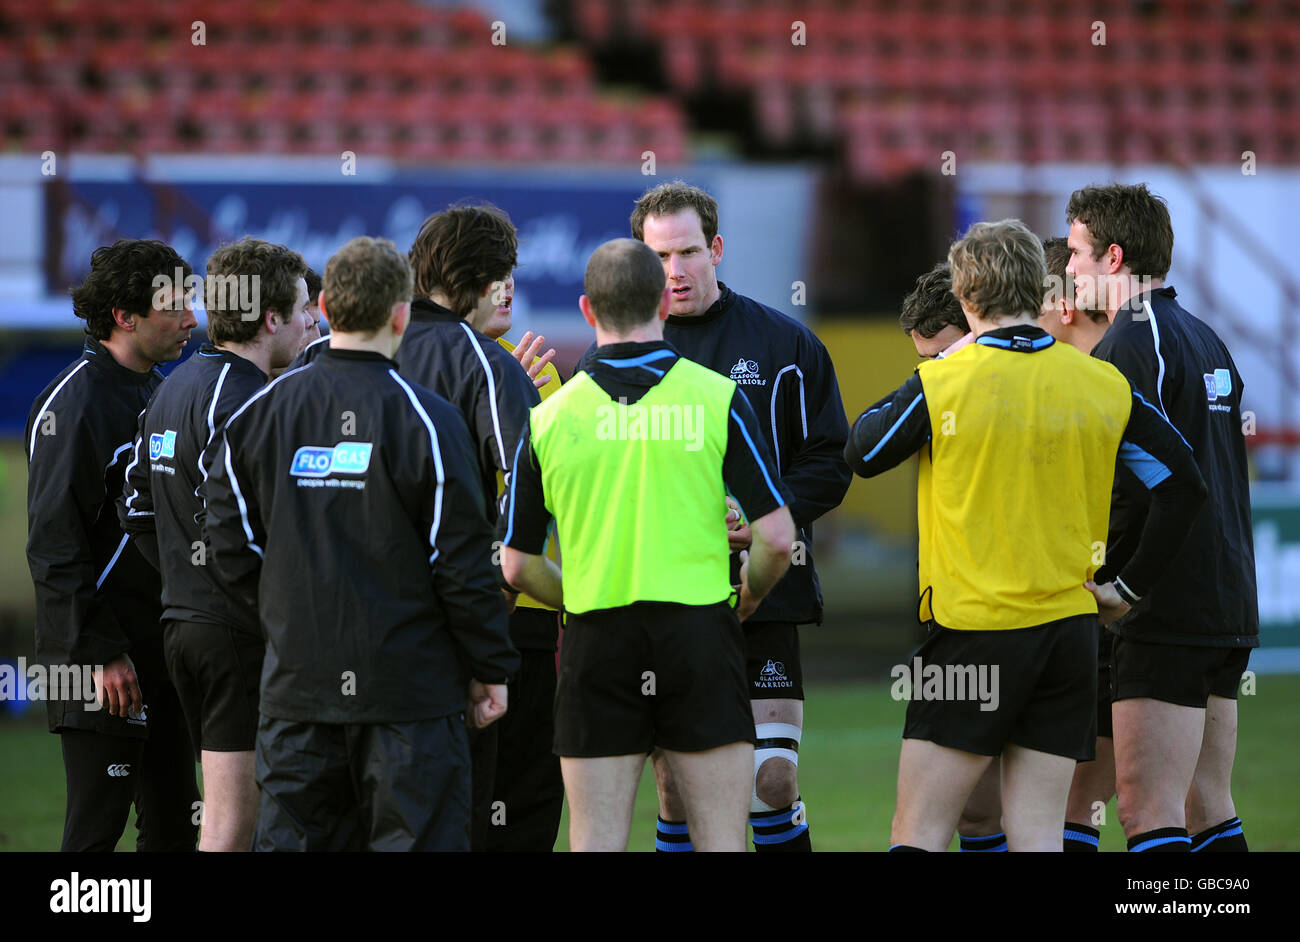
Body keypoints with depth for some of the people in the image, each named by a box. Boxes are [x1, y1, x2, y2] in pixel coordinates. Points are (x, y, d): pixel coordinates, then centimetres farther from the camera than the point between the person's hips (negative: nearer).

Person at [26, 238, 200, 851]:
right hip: (103, 661, -9)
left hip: (163, 655, 9)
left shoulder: (160, 393, 15)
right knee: (96, 827, -7)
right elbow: (55, 543, -18)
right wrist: (101, 653, -20)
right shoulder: (74, 403, -14)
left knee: (173, 824, 11)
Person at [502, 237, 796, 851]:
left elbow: (517, 564, 5)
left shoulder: (549, 418, 1)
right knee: (721, 840, 3)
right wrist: (745, 602, 15)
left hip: (596, 638, 1)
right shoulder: (717, 398, -3)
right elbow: (776, 537, -5)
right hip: (698, 628, -1)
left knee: (595, 843, 4)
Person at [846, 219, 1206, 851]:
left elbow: (862, 454, 5)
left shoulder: (941, 383, -9)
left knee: (918, 832, 0)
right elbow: (1183, 485, 6)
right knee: (1037, 835, 5)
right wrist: (1129, 585, 12)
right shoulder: (1105, 386, 2)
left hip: (972, 628, -4)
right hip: (1070, 630, 4)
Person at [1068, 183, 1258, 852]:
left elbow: (1131, 483, -18)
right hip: (1230, 608, 9)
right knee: (1209, 808, 11)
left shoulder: (1131, 342, -11)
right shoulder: (1205, 340, 18)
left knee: (1149, 812, -11)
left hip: (1167, 616, -9)